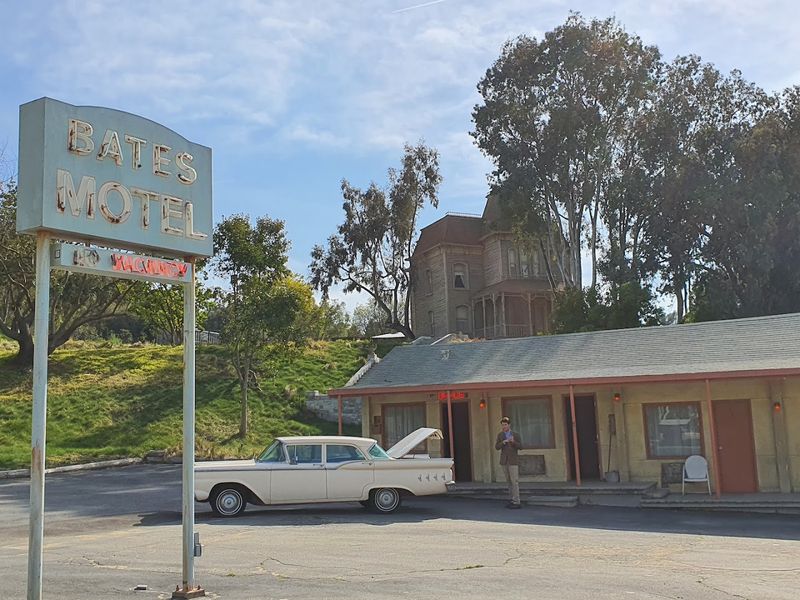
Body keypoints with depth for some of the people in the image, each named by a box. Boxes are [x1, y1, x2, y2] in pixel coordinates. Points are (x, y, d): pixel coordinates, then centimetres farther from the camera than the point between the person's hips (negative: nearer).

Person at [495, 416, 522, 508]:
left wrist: (513, 441, -30)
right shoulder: (500, 435, 3)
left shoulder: (516, 434, -4)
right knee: (509, 481, 9)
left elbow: (520, 447, -10)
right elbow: (497, 447, -6)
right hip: (504, 461, 4)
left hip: (513, 461, -4)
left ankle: (516, 502, -6)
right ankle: (512, 500, 17)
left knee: (514, 481, -8)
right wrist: (504, 442, -26)